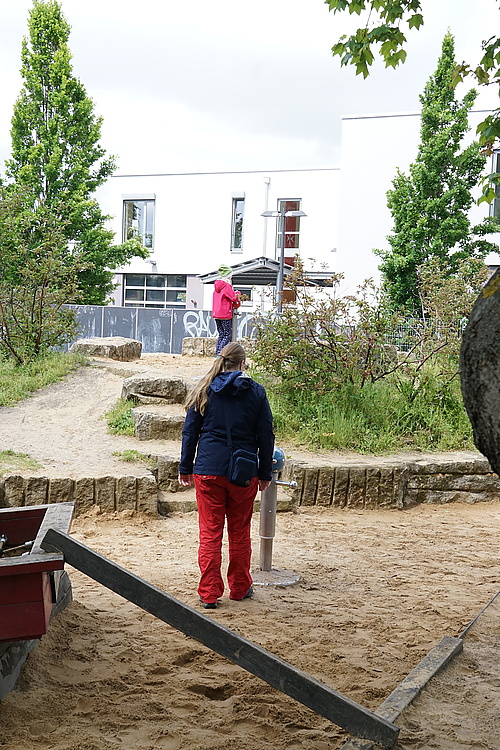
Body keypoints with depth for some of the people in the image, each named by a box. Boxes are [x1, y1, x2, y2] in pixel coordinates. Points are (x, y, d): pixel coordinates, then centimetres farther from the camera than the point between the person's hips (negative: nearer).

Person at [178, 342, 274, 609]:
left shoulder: (204, 390, 1)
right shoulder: (256, 392, 0)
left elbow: (190, 432, 3)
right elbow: (265, 435, 3)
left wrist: (185, 468, 11)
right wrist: (265, 473, 11)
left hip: (208, 470, 0)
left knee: (209, 532, 5)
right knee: (240, 532, 14)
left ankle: (209, 594, 7)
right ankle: (240, 587, 26)